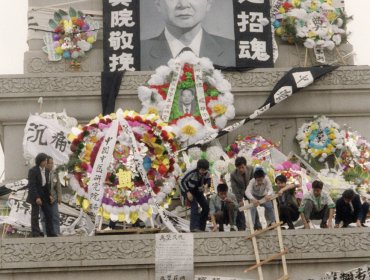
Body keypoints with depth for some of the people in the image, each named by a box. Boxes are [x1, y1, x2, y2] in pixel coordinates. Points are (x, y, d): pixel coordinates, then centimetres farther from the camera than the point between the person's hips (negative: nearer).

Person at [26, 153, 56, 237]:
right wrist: (37, 198, -24)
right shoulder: (33, 171, -15)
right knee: (35, 214, -4)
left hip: (44, 194, 7)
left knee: (48, 213, 4)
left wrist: (49, 195, 4)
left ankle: (50, 233, 8)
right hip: (35, 195, -7)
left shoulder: (46, 170, 7)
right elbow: (31, 185, -19)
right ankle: (36, 233, -2)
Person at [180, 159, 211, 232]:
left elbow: (208, 179, 2)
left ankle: (201, 227, 10)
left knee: (206, 207, -1)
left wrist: (207, 184, -22)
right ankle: (194, 227, -36)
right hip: (187, 190, -6)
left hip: (197, 191, 6)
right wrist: (188, 192, -31)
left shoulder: (206, 173, -18)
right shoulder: (192, 173, -32)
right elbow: (183, 181, -24)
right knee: (194, 205, -27)